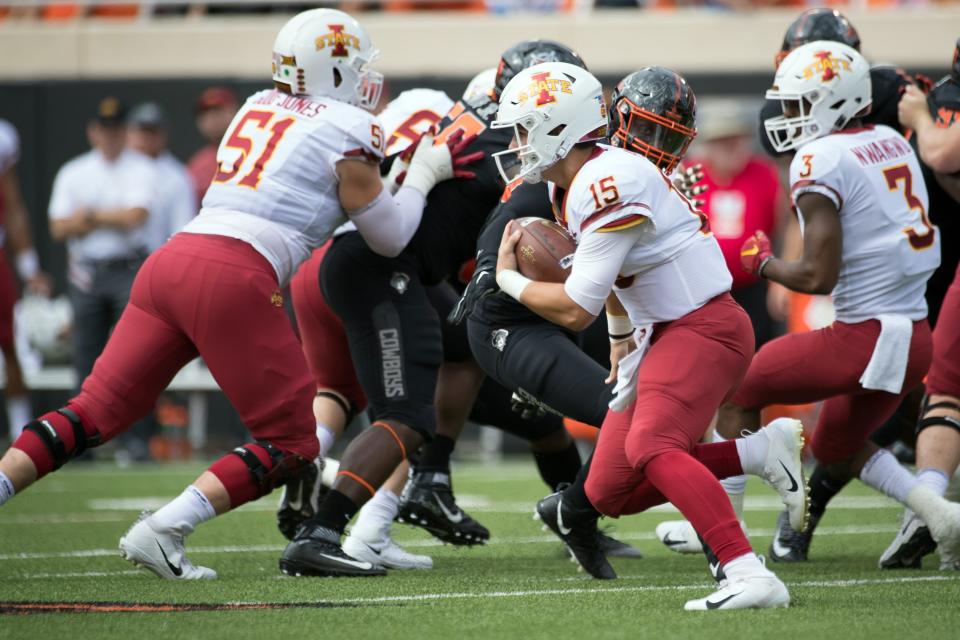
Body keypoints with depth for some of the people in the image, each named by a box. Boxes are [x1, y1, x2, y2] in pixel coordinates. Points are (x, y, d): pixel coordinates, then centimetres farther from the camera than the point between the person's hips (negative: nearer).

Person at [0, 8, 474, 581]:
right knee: (290, 444, 5)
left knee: (96, 411, 10)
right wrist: (425, 173, 26)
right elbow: (388, 237, 13)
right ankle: (162, 532, -10)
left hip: (172, 258, 7)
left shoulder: (260, 108, 23)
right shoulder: (349, 131, 5)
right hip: (232, 277, -7)